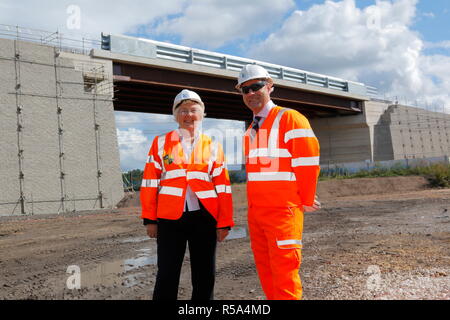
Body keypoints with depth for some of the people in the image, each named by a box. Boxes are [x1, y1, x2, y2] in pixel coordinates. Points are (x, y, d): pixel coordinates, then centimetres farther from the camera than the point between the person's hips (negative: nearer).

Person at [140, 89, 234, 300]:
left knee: (205, 275, 9)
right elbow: (150, 183, 4)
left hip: (204, 218, 1)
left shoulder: (213, 147, 7)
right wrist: (150, 219, -1)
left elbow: (223, 187, 4)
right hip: (170, 218, -1)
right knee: (167, 275, 3)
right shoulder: (161, 143, 6)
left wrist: (224, 223, -2)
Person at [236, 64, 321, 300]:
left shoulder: (290, 118, -7)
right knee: (266, 271, 14)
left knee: (284, 273, -6)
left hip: (282, 210, -8)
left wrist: (306, 201, -7)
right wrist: (255, 204, 15)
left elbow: (308, 162, -12)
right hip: (255, 211, 8)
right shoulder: (251, 131, 17)